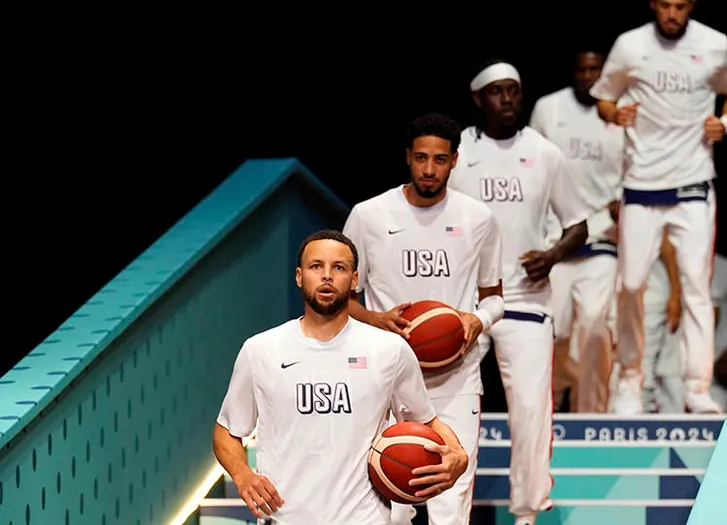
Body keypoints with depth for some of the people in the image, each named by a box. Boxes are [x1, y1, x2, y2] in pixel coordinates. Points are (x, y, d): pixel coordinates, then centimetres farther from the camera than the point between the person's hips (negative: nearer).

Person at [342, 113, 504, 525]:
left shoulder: (479, 219, 3)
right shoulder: (369, 216, -1)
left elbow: (493, 295, 16)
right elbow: (343, 297, 8)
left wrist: (479, 320, -7)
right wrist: (377, 320, -13)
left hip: (456, 382, 0)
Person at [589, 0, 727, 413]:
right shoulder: (630, 46, -1)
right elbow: (604, 99, 11)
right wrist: (616, 114, -11)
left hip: (694, 182, -1)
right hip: (641, 183, 1)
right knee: (632, 283, 1)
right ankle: (631, 381, 16)